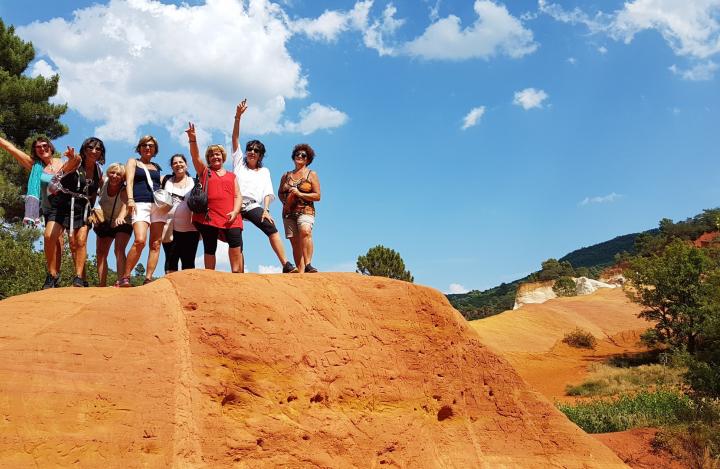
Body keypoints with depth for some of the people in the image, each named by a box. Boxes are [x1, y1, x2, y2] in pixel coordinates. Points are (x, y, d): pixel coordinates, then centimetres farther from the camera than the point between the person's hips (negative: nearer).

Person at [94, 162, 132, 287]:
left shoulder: (124, 190, -29)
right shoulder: (103, 182, -16)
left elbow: (125, 205, -49)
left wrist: (120, 217, -69)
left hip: (122, 224, -5)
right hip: (105, 224, 5)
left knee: (119, 250, -24)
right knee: (100, 253, 2)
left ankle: (121, 281, -30)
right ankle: (102, 284, 7)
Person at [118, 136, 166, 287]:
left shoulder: (157, 167, 25)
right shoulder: (133, 162, 15)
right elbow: (129, 181, 1)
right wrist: (130, 199, -16)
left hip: (159, 205, 5)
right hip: (141, 204, -5)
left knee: (156, 243, -5)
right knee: (140, 240, -23)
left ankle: (148, 279, -3)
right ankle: (125, 277, -14)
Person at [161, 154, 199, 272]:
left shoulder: (194, 182, 11)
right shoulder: (166, 181, 14)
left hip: (190, 228, -1)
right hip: (170, 228, 1)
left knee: (188, 261, -2)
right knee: (171, 260, -2)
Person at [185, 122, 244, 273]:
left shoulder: (232, 176, 21)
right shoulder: (204, 171, 17)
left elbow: (238, 196, 12)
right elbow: (195, 156, -1)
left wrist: (235, 212, -6)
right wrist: (192, 139, -17)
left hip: (230, 218, 1)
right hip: (209, 217, 0)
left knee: (236, 247, -13)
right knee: (209, 249, 2)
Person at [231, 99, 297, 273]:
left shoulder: (264, 171, 23)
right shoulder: (239, 162, 22)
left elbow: (268, 192, 12)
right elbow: (235, 139, 12)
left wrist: (266, 210, -8)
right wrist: (238, 116, 1)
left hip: (253, 206, -1)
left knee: (271, 228, -22)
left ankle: (286, 265, -30)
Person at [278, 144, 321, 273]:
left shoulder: (311, 174, 8)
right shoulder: (286, 176, 18)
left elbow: (317, 196, 1)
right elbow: (280, 193, 28)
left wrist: (300, 194, -11)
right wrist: (286, 201, 6)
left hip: (305, 211, -4)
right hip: (288, 213, 4)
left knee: (305, 232, -33)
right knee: (295, 243, -2)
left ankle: (308, 265, -35)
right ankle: (301, 272, -3)